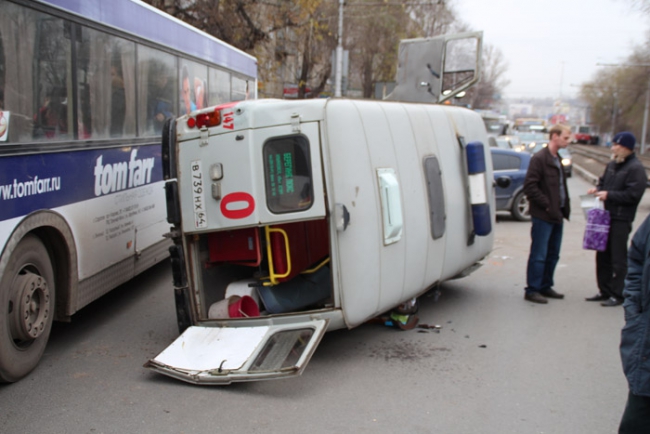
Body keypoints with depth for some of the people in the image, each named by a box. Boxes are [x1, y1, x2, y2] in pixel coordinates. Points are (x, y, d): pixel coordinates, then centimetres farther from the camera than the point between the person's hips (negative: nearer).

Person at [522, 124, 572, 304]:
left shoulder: (556, 159, 16)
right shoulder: (539, 158, -12)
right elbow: (530, 186, -17)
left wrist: (565, 207, 10)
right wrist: (547, 205, -17)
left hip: (556, 216, 9)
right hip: (543, 216, -9)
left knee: (553, 255, 13)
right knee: (539, 255, -3)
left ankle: (545, 287, 24)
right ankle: (532, 290, 5)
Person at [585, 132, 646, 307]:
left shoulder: (635, 168, -12)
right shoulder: (612, 165, 14)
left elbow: (632, 195, -18)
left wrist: (608, 194, -17)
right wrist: (597, 189, 5)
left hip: (621, 220, -9)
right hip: (606, 216, 9)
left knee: (618, 259, -3)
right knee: (603, 255, 13)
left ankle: (617, 294, 4)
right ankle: (604, 291, 23)